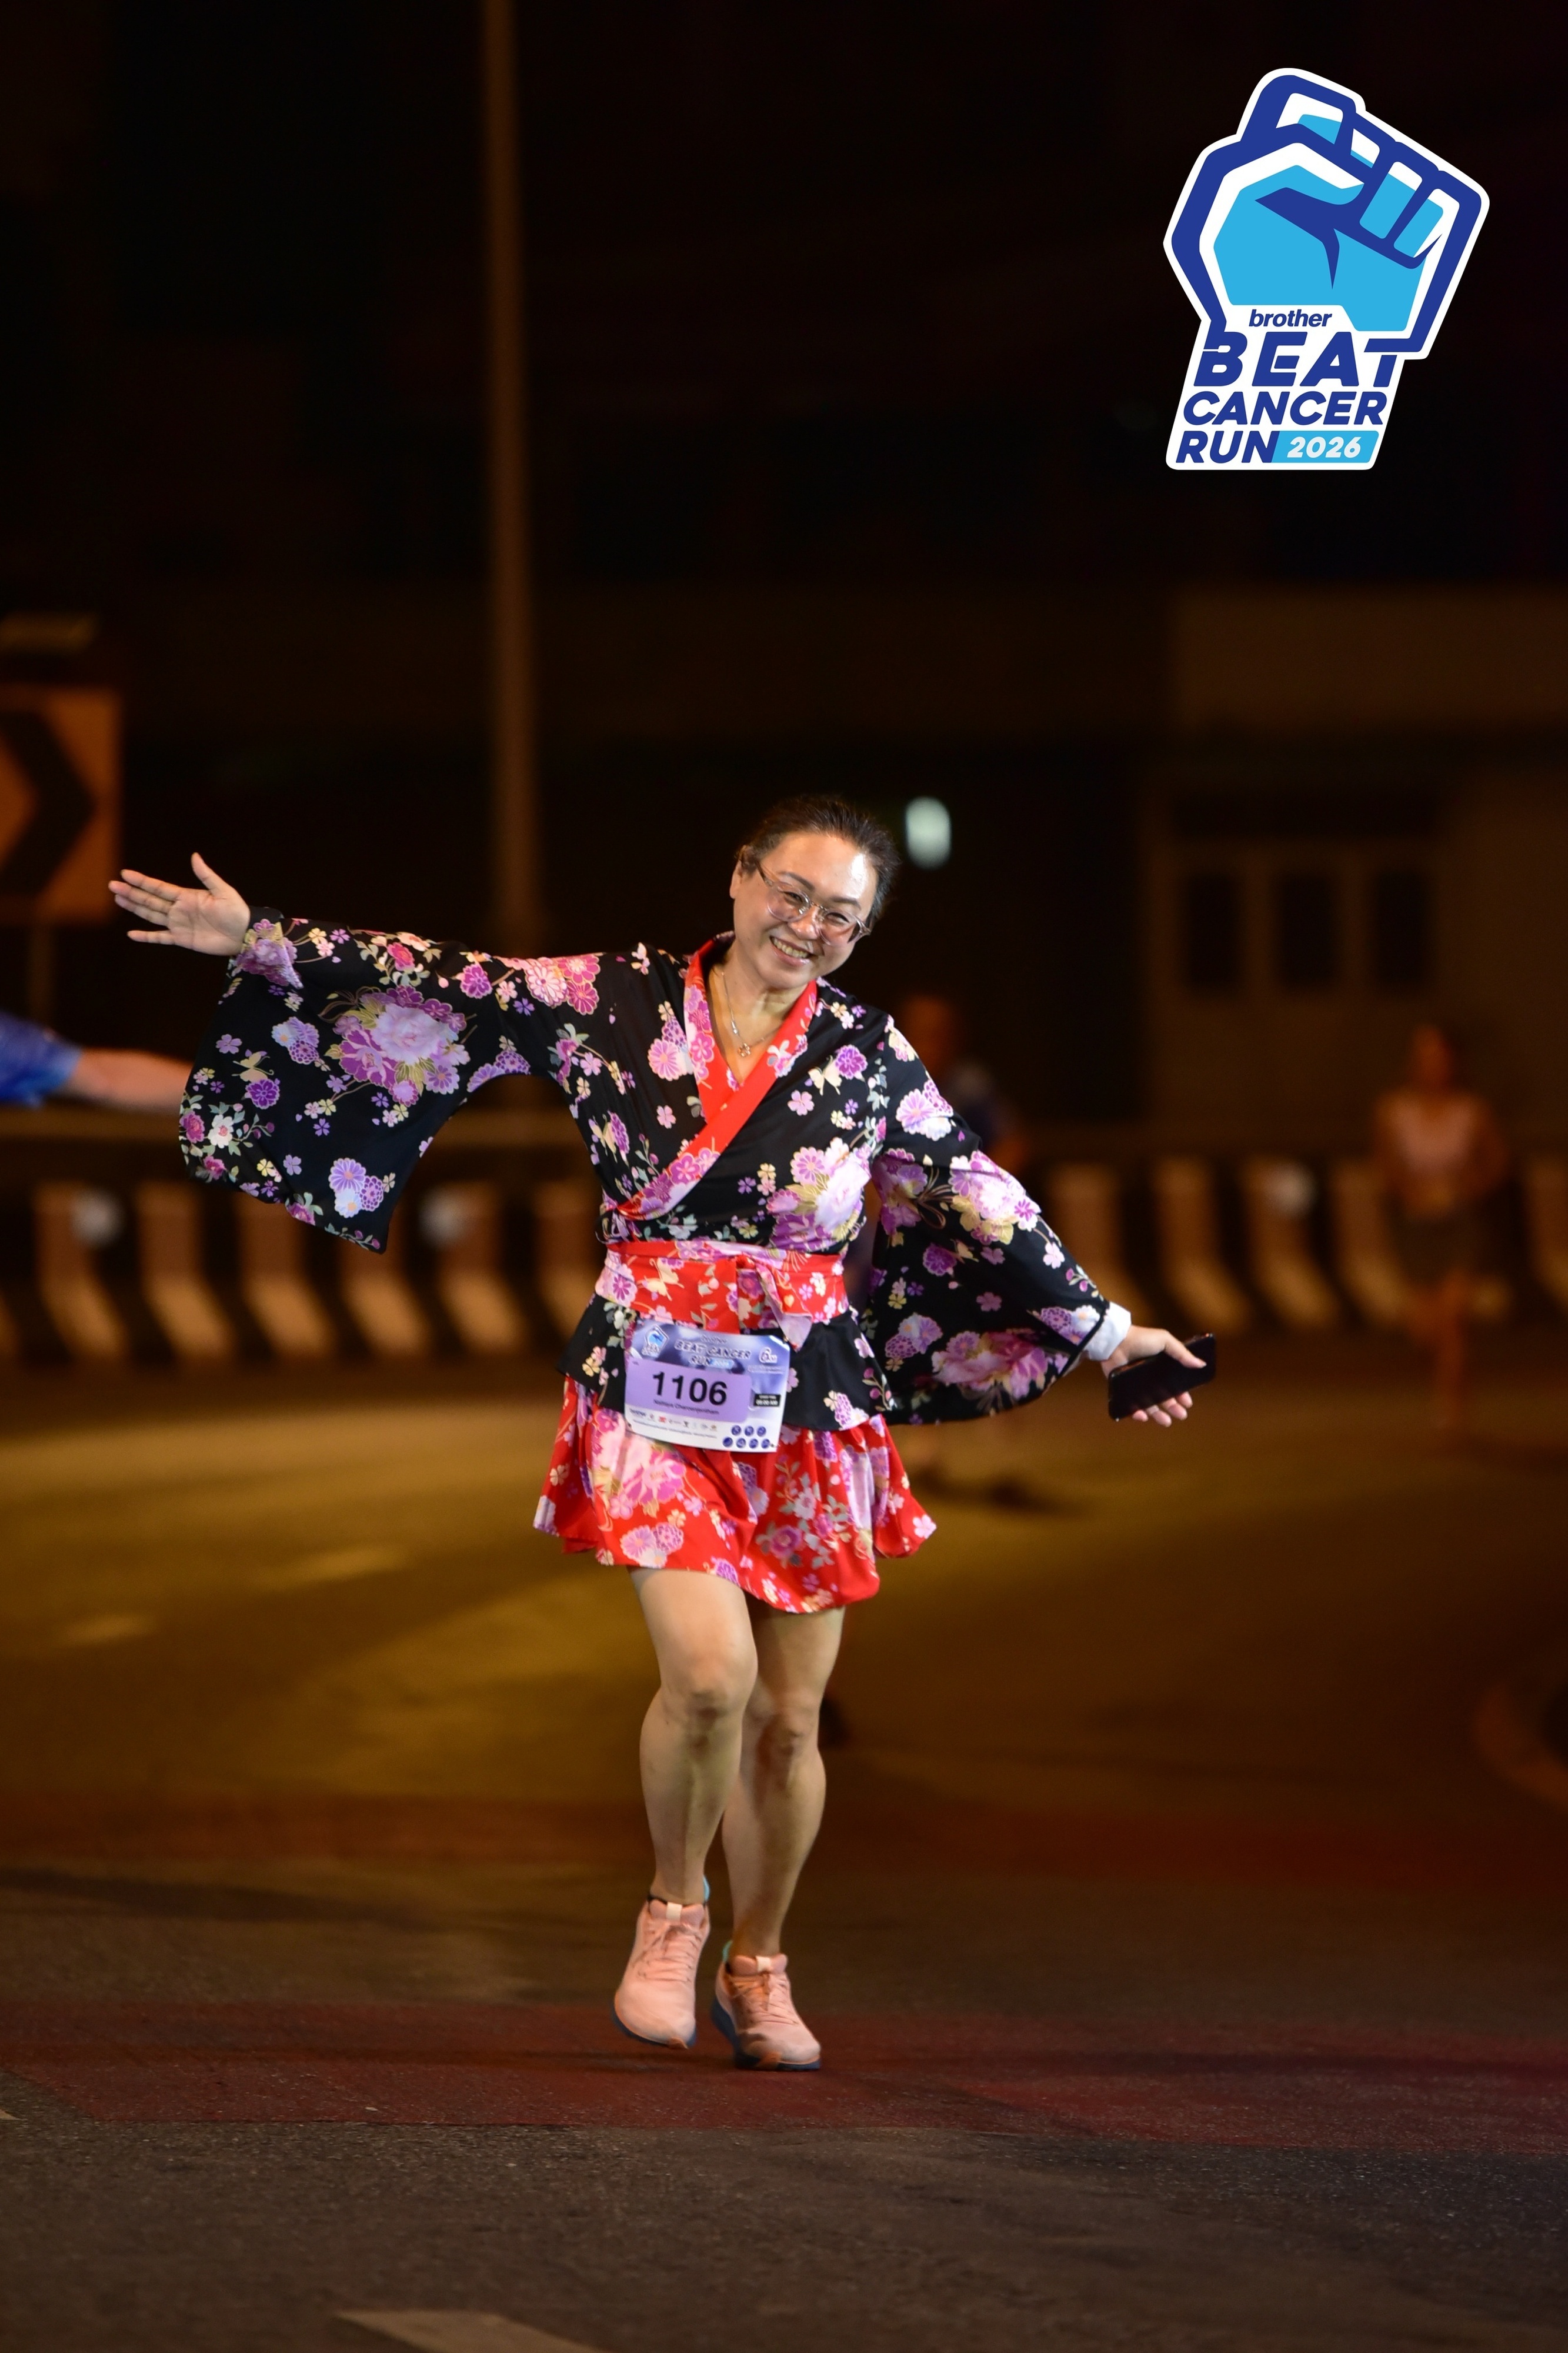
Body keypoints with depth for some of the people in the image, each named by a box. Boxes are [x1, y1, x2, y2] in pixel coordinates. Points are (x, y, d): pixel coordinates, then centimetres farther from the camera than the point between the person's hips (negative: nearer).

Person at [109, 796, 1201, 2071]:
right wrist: (262, 940, -1)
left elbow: (984, 1202, 9)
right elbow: (439, 988, 2)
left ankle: (758, 1967, 26)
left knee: (789, 1717, 6)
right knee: (711, 1675, -18)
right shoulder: (617, 1001, -1)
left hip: (812, 1406, 2)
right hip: (656, 1388, -2)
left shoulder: (869, 1054, 1)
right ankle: (674, 1909, 9)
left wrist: (1105, 1332, 13)